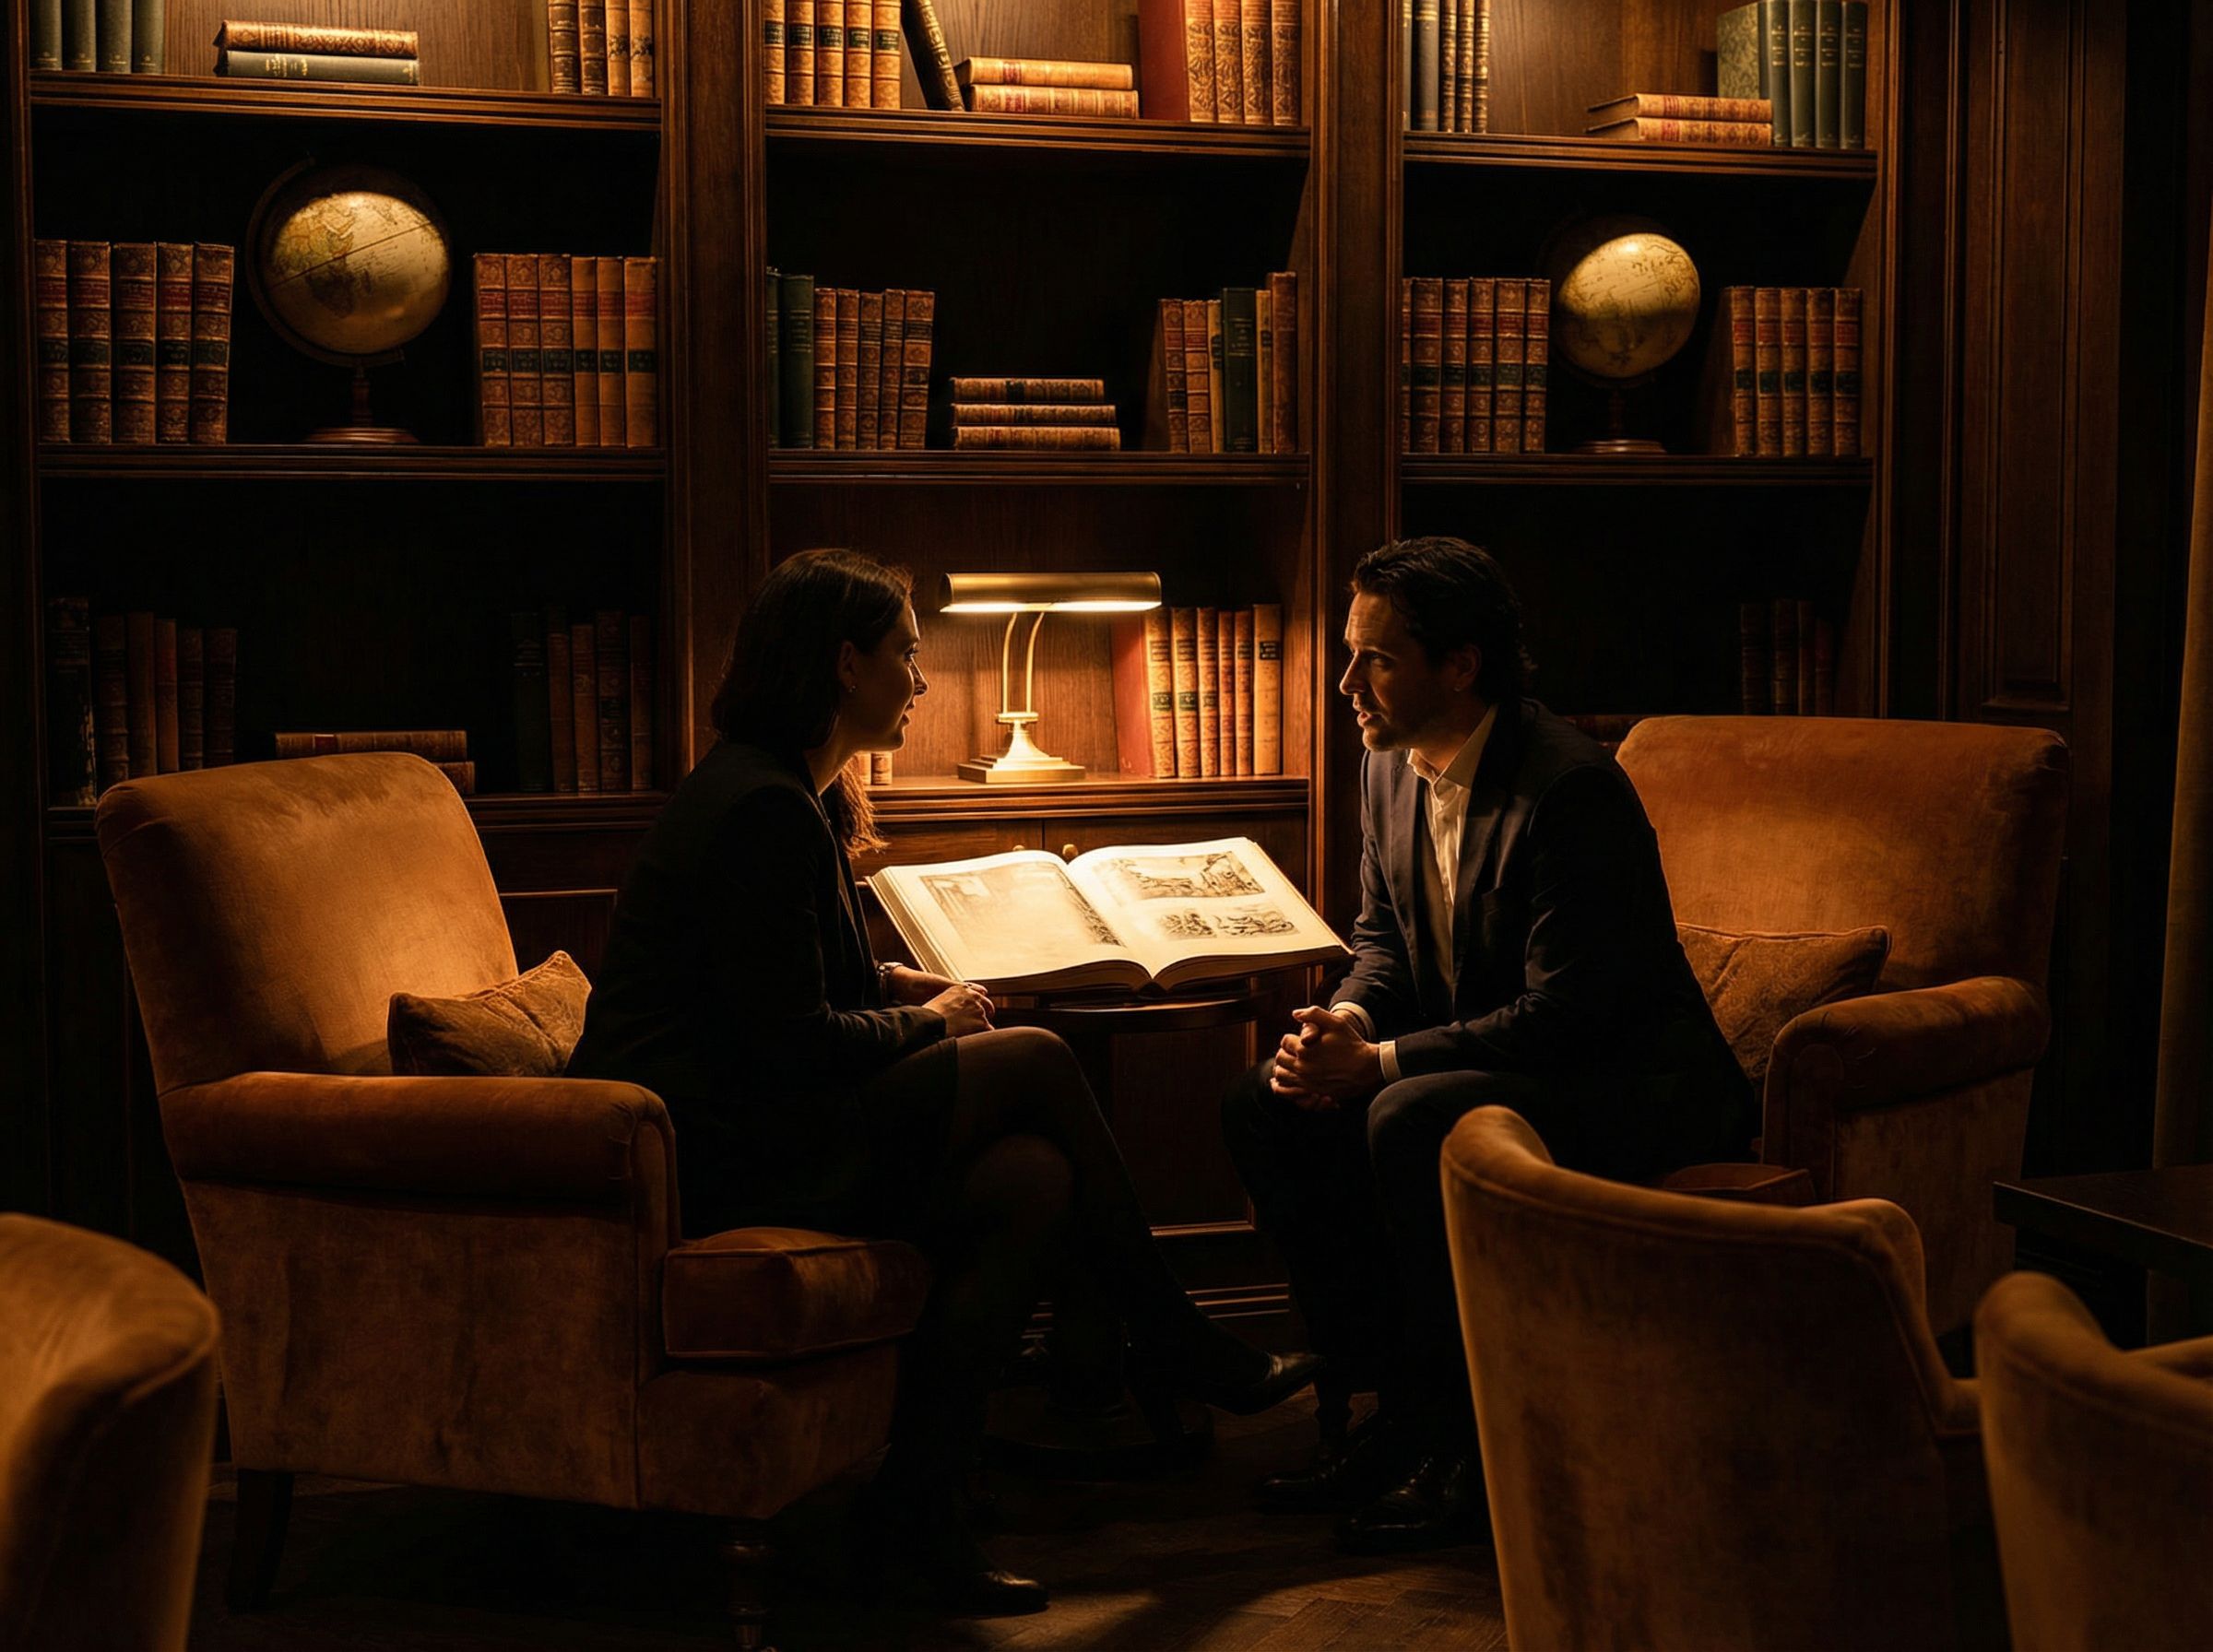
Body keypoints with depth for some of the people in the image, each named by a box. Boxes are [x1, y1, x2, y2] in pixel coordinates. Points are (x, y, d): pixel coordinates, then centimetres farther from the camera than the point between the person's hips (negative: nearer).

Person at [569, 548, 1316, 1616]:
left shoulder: (794, 793, 17)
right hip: (708, 1147, -10)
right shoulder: (761, 808, -16)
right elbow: (789, 1042, -19)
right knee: (1035, 1064, -9)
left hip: (746, 1116, 10)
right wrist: (927, 1023, -2)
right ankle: (1168, 1339, 7)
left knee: (1036, 1181, -7)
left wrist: (898, 983, 12)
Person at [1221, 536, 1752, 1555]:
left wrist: (1383, 1063, -26)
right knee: (1264, 1110, -3)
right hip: (1479, 1064, 9)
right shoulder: (1391, 766, 3)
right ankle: (1394, 1404, 3)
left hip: (1631, 1088, -9)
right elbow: (1385, 935, 16)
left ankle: (1467, 1443, -18)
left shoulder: (1570, 791, -25)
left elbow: (1567, 1012, -27)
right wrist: (1348, 1020, -7)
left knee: (1410, 1122, -33)